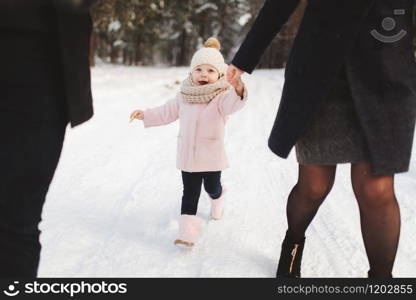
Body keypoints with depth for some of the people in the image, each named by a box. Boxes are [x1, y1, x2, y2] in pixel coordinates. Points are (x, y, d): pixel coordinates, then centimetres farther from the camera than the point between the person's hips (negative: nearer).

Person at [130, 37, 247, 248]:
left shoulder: (222, 96, -15)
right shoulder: (185, 96, 0)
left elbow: (232, 104, -39)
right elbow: (167, 112, 15)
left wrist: (238, 90, -61)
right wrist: (145, 115, 12)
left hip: (211, 155, -2)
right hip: (188, 155, 3)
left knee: (212, 188, 17)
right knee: (189, 192, 2)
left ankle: (217, 199, 53)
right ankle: (188, 232, 3)